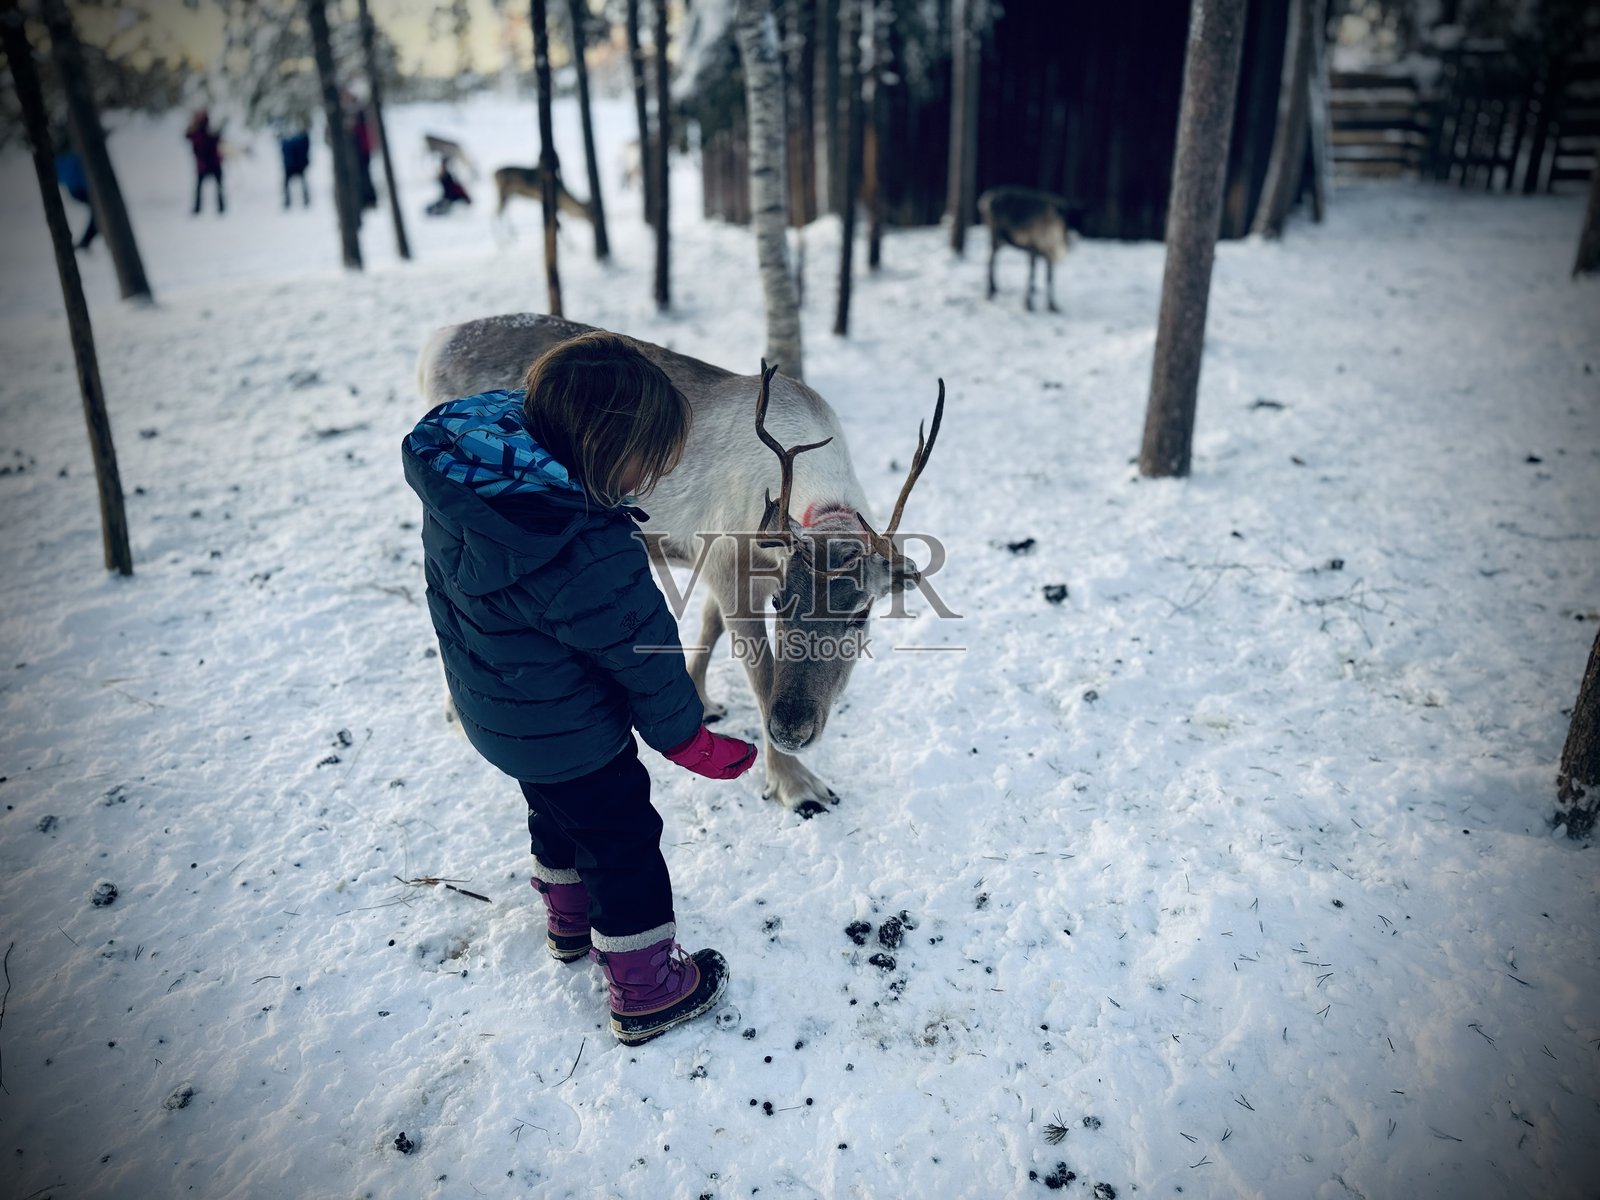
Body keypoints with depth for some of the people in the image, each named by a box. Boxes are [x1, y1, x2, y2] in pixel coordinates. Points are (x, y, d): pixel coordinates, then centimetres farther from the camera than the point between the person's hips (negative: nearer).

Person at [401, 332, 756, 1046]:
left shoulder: (456, 474, -14)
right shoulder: (587, 555, -38)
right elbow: (642, 651, -23)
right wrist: (685, 737, -7)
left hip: (495, 711, 8)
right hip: (569, 736, -8)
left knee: (558, 814, 30)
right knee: (624, 845, 12)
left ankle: (569, 923, 54)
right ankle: (645, 992, 29)